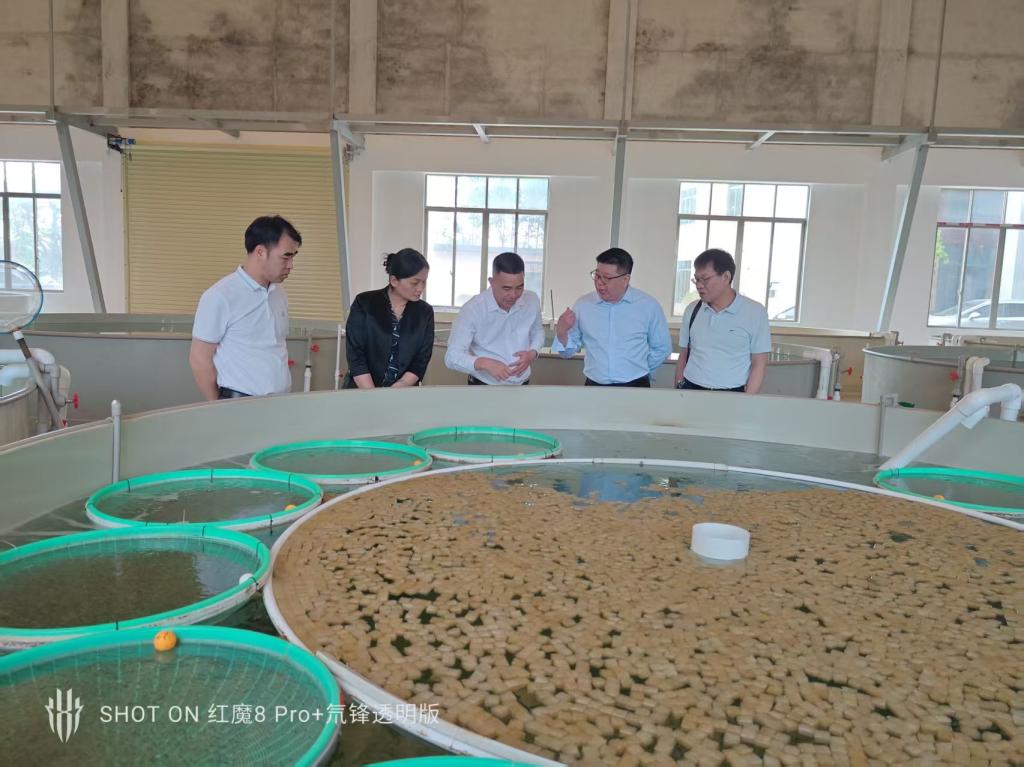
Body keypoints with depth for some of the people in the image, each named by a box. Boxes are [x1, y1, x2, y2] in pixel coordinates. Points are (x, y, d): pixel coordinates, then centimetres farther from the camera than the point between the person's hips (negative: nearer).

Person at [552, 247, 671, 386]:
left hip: (636, 388, -1)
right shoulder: (583, 304, 0)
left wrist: (639, 373, 7)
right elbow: (568, 351, 5)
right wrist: (562, 333, -13)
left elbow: (661, 348, 6)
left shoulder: (649, 305, -4)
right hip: (594, 387, 2)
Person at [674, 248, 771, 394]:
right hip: (690, 390, 3)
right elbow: (683, 356, 11)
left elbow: (759, 364, -3)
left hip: (731, 395, -2)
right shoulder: (692, 310, 6)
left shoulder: (754, 312, -3)